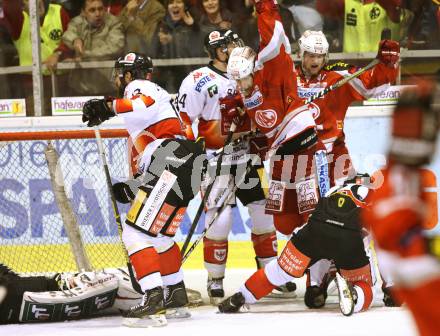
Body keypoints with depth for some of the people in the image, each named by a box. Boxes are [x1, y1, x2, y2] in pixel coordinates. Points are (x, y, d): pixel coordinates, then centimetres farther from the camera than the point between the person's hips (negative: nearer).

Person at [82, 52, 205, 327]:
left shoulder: (138, 87, 6)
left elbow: (148, 105, -23)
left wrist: (108, 107, -30)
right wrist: (133, 190, 26)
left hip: (173, 163, -10)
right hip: (188, 171, 10)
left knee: (136, 233, -12)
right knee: (160, 235, 25)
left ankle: (154, 299, -22)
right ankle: (176, 296, 31)